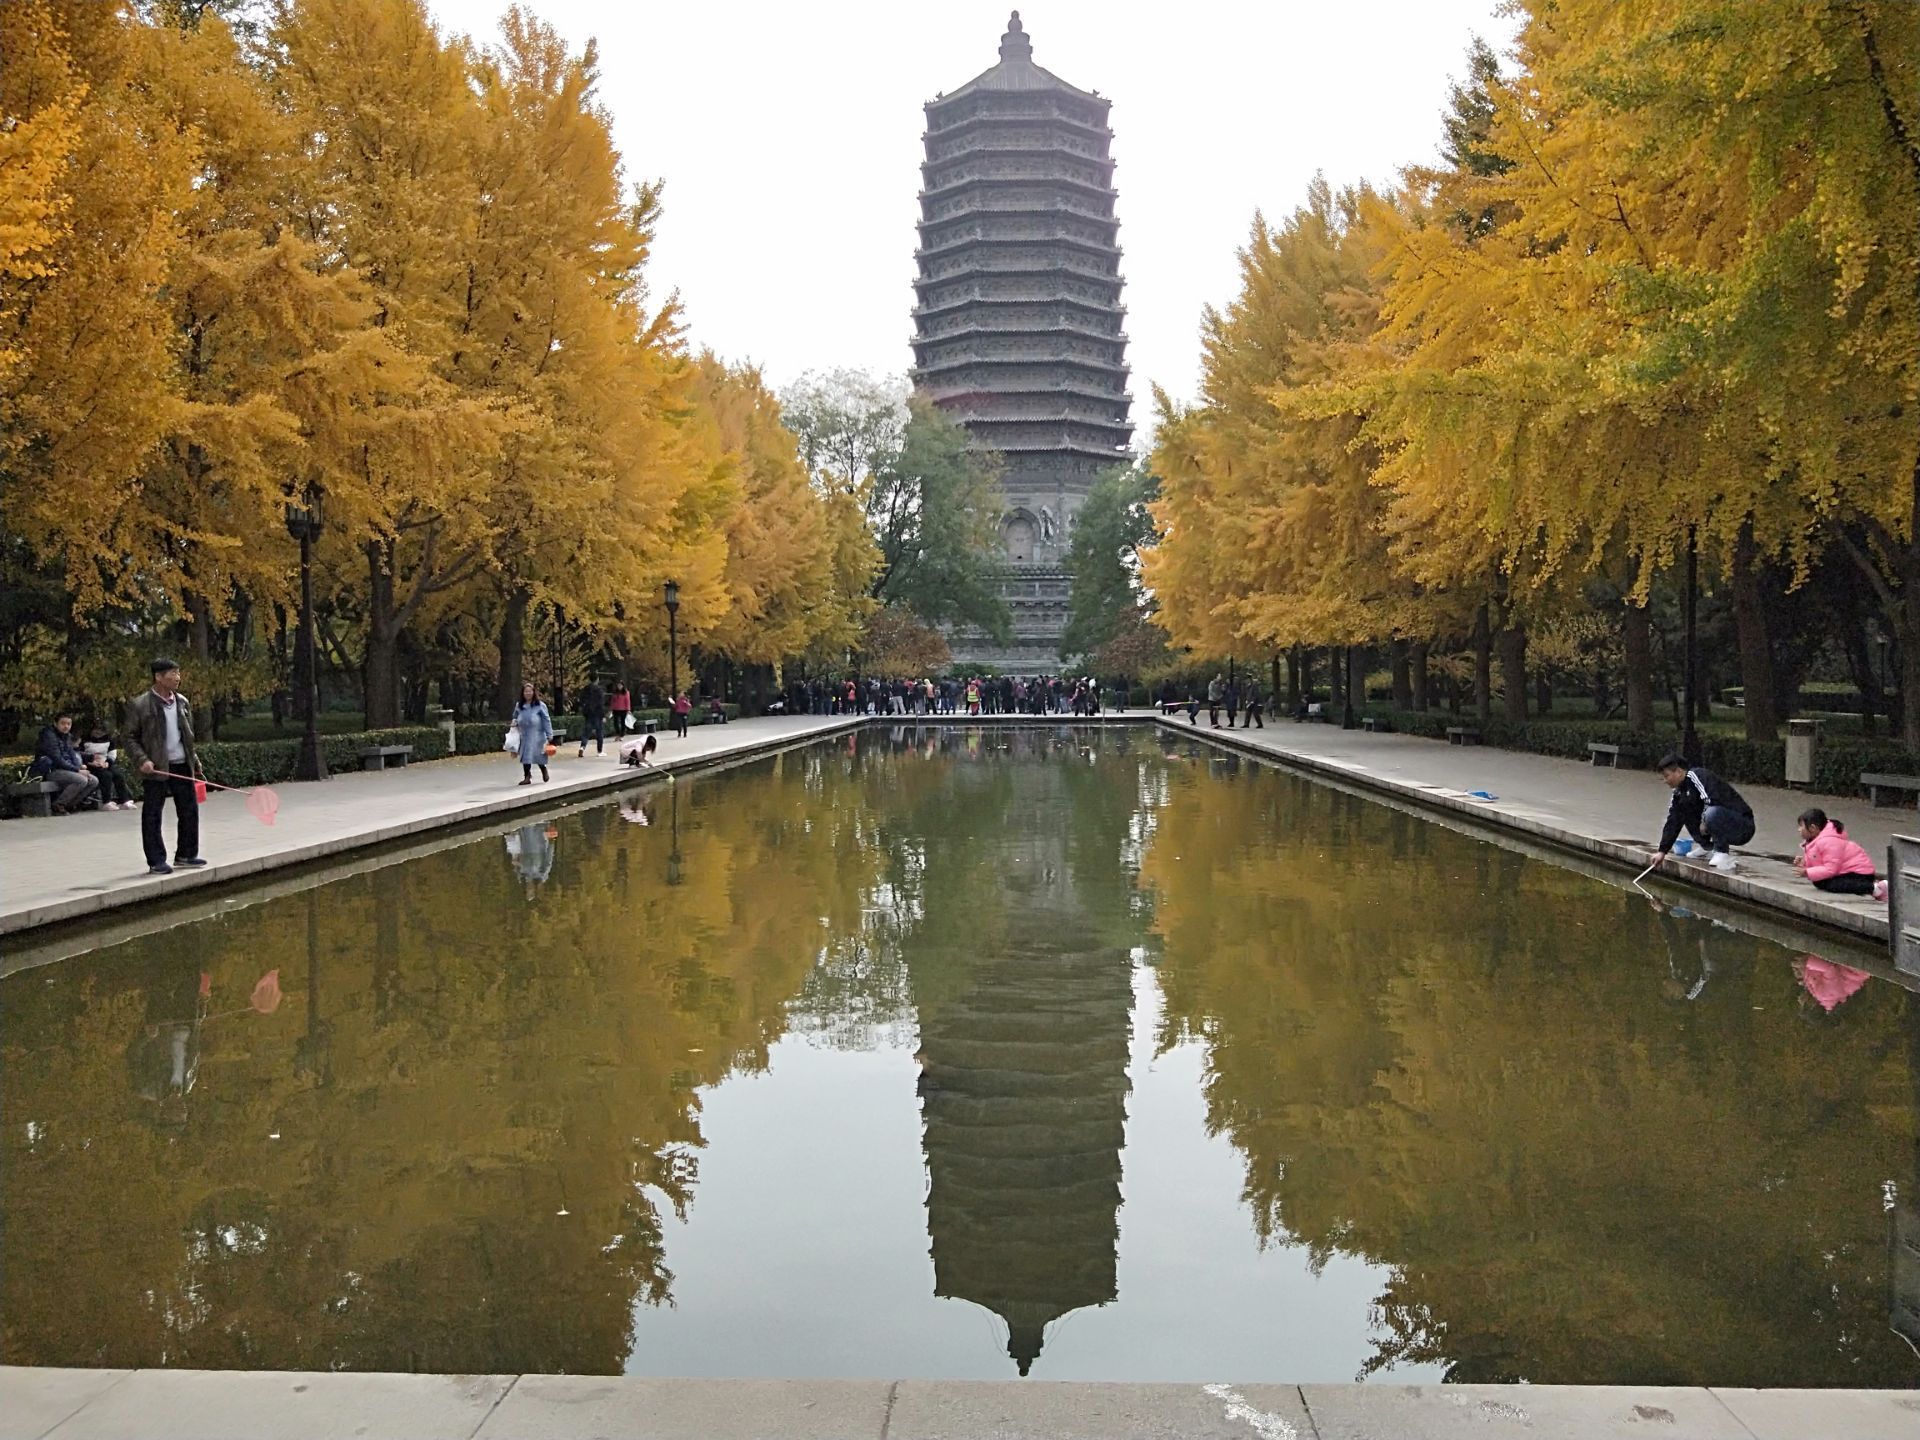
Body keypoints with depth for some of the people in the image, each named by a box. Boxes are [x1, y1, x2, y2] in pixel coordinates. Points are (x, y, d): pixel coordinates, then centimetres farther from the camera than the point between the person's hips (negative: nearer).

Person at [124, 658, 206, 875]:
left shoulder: (182, 702, 9)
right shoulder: (140, 705, -8)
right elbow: (129, 737, -5)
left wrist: (194, 760, 15)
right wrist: (142, 760, -16)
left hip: (182, 766, 6)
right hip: (156, 768, -6)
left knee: (189, 811, 10)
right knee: (152, 816, 1)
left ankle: (186, 854, 24)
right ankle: (156, 862, 7)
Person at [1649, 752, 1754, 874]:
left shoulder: (1695, 776, -17)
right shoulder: (1679, 793, 10)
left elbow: (1712, 800, -30)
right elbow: (1673, 823, 10)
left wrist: (1704, 823, -14)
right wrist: (1662, 851, 6)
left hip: (1743, 826, -9)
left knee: (1712, 812, -37)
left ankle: (1723, 853, -18)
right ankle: (1708, 848, 13)